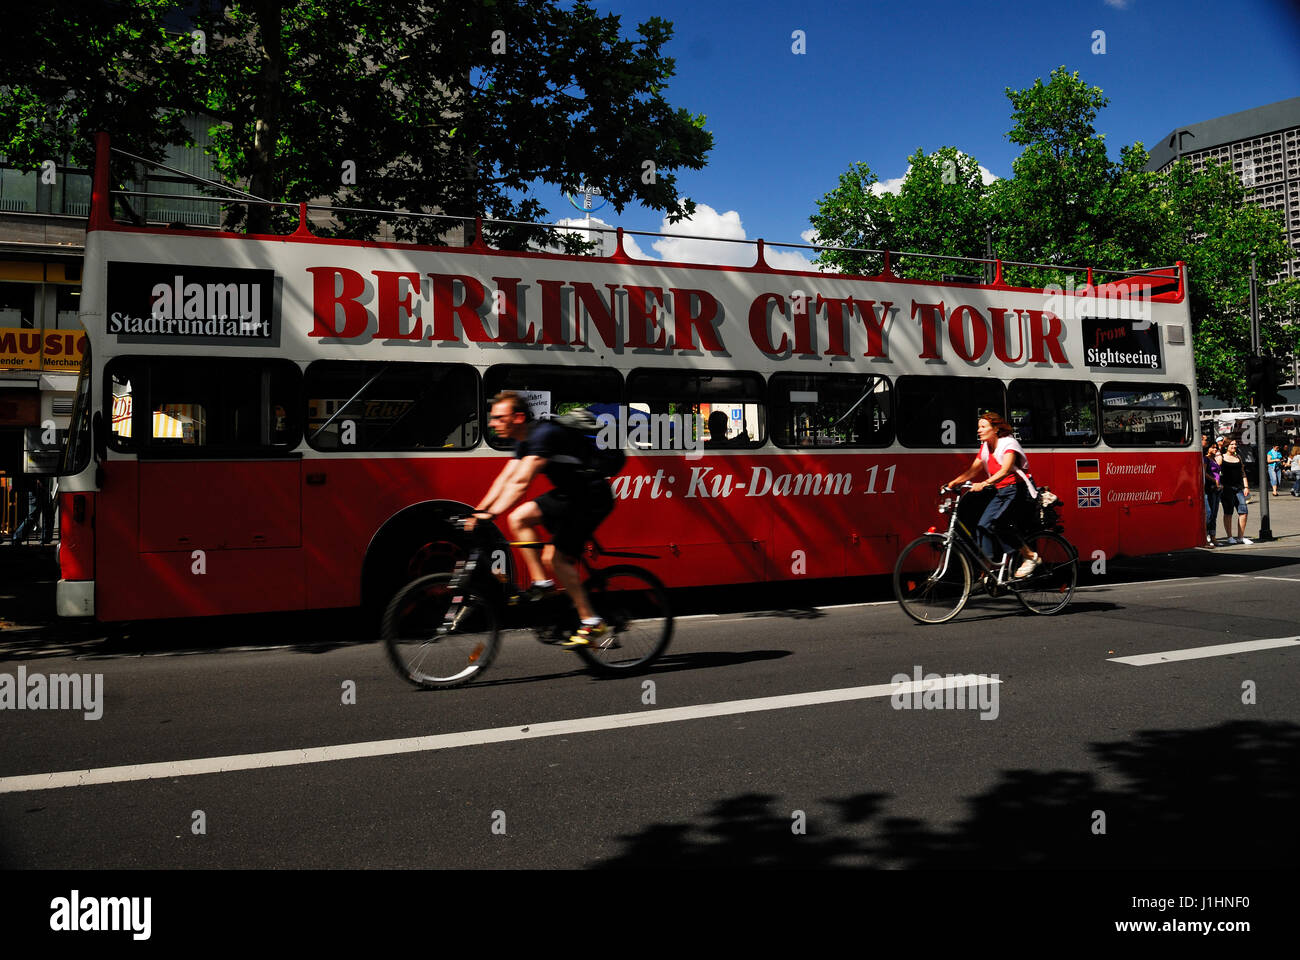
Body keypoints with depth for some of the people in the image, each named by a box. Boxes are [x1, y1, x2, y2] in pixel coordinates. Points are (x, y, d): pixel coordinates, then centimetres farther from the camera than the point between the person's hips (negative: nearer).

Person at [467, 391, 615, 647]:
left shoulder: (543, 435, -24)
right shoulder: (525, 440, 6)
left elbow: (521, 482, -33)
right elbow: (505, 479, 8)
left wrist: (491, 514, -37)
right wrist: (478, 511, 0)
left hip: (592, 497, -9)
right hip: (569, 494, 9)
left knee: (556, 557, -12)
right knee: (518, 518, -3)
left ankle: (592, 624, -4)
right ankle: (542, 583, 2)